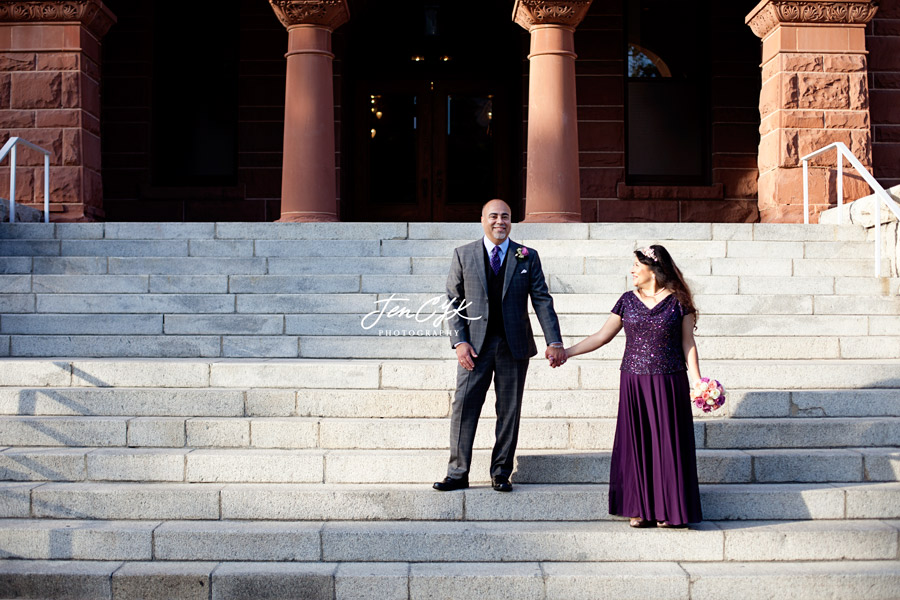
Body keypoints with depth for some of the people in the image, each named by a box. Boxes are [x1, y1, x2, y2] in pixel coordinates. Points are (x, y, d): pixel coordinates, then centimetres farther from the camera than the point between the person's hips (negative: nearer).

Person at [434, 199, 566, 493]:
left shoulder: (527, 257, 4)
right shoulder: (463, 255, 4)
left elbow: (542, 301, 1)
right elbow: (453, 301, 4)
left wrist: (554, 342, -10)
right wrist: (459, 341, -8)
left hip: (514, 345, 0)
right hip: (475, 345, 0)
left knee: (509, 410, 5)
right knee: (463, 406, -2)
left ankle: (501, 474, 15)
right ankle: (458, 474, 7)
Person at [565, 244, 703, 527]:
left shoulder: (677, 301, -1)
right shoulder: (628, 300, 6)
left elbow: (688, 344, 1)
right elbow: (601, 336, 10)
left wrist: (697, 382, -6)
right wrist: (565, 352, 5)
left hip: (669, 383, -2)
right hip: (634, 382, 3)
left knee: (666, 442, 0)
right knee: (636, 442, 3)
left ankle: (668, 509, 10)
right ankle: (640, 509, 12)